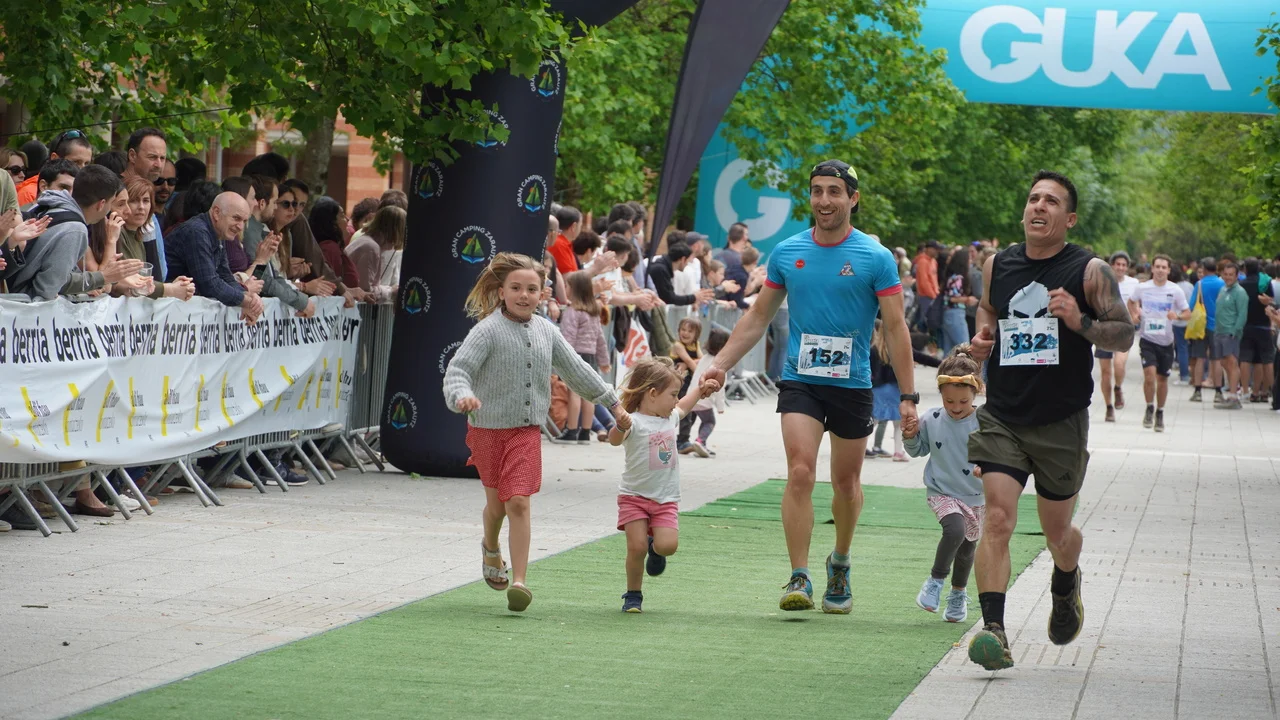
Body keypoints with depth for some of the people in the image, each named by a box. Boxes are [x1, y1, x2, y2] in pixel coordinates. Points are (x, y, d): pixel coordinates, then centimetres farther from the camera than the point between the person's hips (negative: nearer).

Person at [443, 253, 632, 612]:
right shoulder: (488, 330, -11)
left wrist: (613, 405, 19)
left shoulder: (546, 331, 5)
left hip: (527, 430, 2)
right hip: (488, 427, -2)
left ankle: (518, 582, -12)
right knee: (497, 502, 11)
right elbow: (458, 368, -20)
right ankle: (491, 549, 45)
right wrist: (462, 395, -43)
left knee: (518, 502, -11)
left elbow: (577, 370, 16)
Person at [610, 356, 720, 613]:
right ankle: (633, 596, 10)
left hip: (666, 499, 5)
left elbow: (683, 408, 34)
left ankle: (655, 547, 23)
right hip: (634, 495, -5)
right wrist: (620, 424, -52)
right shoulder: (634, 422, -14)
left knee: (668, 545, -14)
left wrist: (700, 390, 27)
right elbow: (615, 440, -33)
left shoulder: (670, 417, 10)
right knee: (636, 547, -11)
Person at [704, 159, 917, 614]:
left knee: (846, 483, 9)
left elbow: (895, 328, -3)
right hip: (799, 381, 1)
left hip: (852, 385, -1)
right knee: (800, 473, -16)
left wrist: (907, 395, -6)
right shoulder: (787, 252, 4)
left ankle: (840, 563, 34)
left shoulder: (876, 257, -4)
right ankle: (799, 578, -15)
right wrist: (721, 364, 6)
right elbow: (758, 316, 13)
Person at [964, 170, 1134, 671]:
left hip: (1062, 422, -1)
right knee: (997, 520, -16)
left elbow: (1124, 334, -3)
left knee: (1057, 531, 13)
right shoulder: (998, 266, 5)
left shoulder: (1090, 271, -5)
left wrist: (1080, 322, -21)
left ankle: (1065, 586, 47)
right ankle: (993, 629, -20)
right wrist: (981, 342, 2)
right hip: (1002, 418, 1)